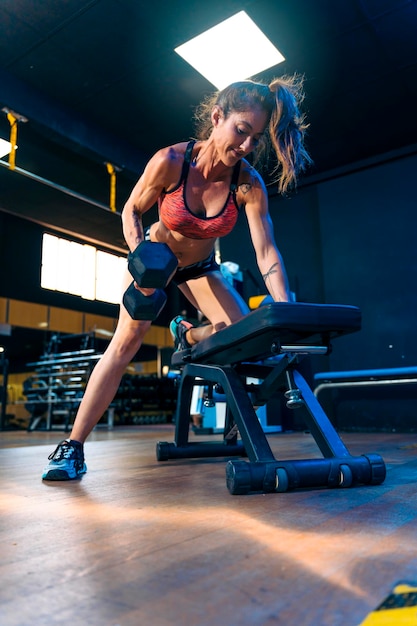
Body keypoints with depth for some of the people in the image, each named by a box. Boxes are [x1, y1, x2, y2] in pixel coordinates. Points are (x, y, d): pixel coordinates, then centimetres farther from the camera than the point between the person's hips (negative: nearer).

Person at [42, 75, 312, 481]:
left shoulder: (249, 184, -24)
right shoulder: (170, 162, -29)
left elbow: (266, 252, -30)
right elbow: (131, 211, -14)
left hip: (200, 268, 3)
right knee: (125, 344, -12)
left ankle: (187, 333, 21)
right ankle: (73, 446, -4)